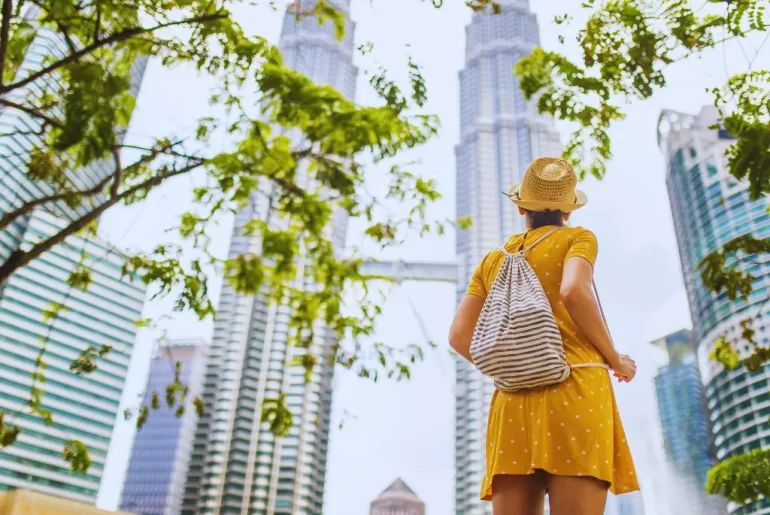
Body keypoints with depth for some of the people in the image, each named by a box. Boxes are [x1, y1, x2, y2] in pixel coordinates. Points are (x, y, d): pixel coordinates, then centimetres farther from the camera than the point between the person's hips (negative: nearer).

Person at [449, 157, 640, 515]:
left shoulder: (493, 260, 20)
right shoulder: (577, 238, 9)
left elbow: (459, 336, 9)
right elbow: (574, 291, -14)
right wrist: (614, 359, -2)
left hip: (513, 401, 4)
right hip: (574, 389, -4)